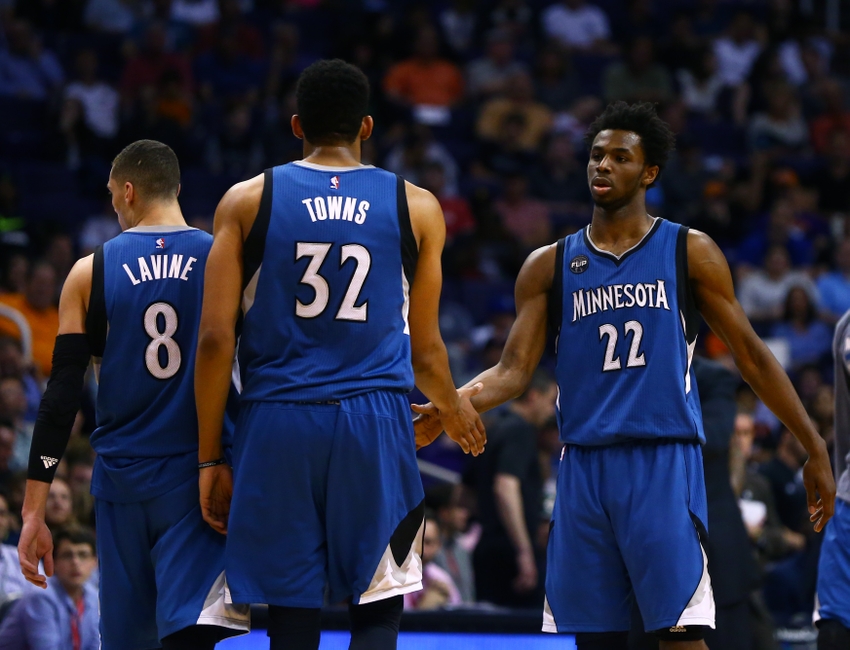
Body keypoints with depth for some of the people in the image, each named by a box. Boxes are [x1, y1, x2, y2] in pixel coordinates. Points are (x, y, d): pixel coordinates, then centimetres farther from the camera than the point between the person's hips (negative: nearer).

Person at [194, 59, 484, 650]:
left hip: (277, 424, 0)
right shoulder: (417, 207, 7)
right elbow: (424, 351, 12)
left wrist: (211, 458, 6)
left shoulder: (247, 201, 6)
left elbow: (215, 340, 0)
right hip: (376, 424, 0)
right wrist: (455, 410, 34)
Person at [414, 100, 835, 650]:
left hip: (664, 462, -3)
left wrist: (814, 449, 5)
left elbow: (751, 356, 7)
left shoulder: (690, 253, 4)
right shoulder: (550, 266, 11)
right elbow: (513, 371, 5)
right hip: (584, 465, 3)